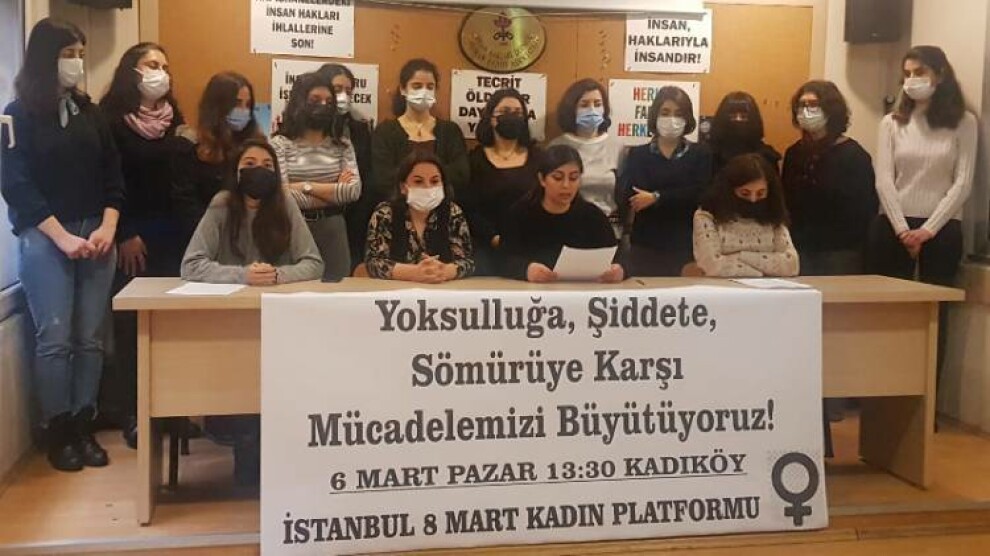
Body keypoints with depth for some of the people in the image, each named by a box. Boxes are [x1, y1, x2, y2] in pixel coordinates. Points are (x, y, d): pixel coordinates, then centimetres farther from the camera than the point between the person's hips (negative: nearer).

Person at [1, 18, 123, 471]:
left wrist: (107, 227, -5)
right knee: (55, 338, -7)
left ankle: (83, 428, 9)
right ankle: (58, 433, 3)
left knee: (90, 337, 1)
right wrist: (62, 237, -14)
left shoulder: (89, 112, 13)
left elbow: (112, 173, 11)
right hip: (44, 237, -4)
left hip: (96, 234, 4)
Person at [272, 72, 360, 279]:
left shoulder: (342, 145, 8)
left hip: (333, 230, 3)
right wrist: (335, 192, -6)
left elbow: (354, 191, -5)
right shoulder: (280, 144, -2)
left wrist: (306, 186, -11)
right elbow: (281, 195, -13)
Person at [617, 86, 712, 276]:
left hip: (686, 246, 0)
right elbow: (624, 199, -3)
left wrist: (656, 198, -13)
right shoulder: (637, 154, 9)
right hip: (645, 245, 0)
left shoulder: (701, 154, 8)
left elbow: (701, 193, -8)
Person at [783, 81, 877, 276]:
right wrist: (790, 245, 3)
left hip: (840, 254, -4)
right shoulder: (794, 153, 9)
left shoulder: (855, 156, -5)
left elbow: (866, 209, -9)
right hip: (800, 252, 4)